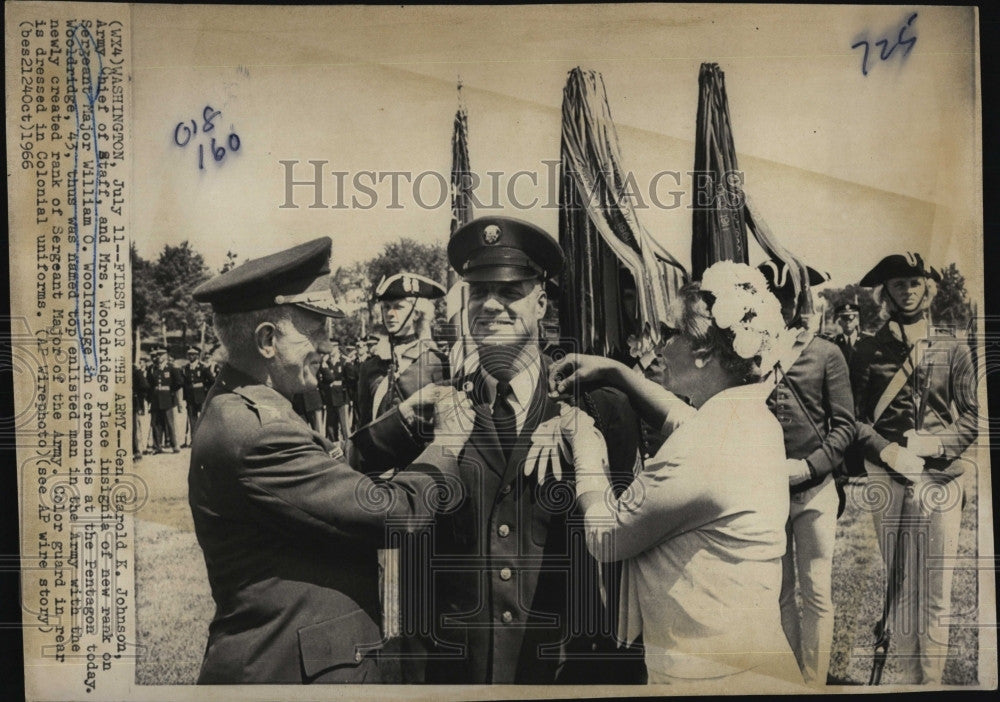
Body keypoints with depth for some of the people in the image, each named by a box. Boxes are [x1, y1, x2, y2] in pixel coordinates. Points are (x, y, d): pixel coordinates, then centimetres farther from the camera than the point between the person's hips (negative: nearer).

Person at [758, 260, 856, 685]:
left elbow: (844, 426, -3)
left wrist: (807, 466, -15)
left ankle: (813, 684, 17)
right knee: (779, 594, 13)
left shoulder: (825, 354, 0)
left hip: (814, 490, -2)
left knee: (816, 595, 4)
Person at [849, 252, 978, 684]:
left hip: (941, 480, 0)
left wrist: (930, 445, -11)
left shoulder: (953, 350, 8)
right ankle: (906, 677, 19)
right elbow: (854, 418, 3)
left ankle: (932, 680, 14)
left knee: (936, 592, 3)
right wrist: (889, 451, -12)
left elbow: (973, 419, 5)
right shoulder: (868, 351, 7)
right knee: (897, 585, 7)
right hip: (886, 480, 0)